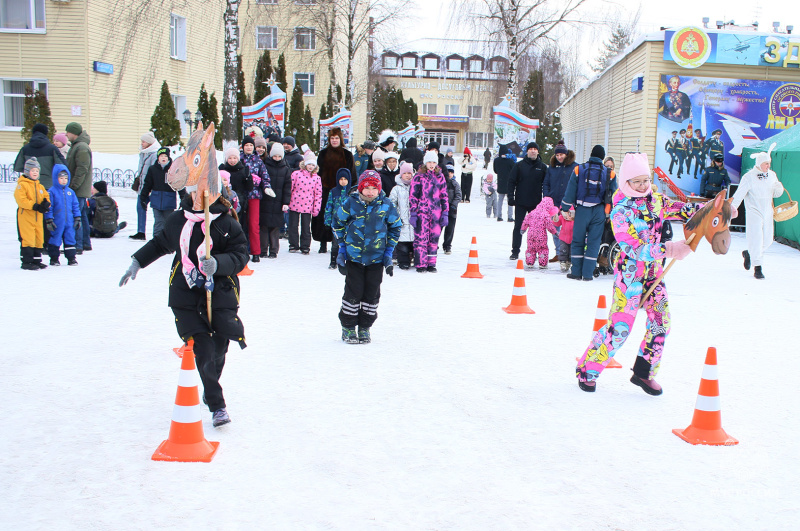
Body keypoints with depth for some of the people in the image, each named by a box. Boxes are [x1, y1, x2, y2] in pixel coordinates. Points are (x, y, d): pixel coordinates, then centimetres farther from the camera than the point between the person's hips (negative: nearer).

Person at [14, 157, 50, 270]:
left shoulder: (40, 186, 16)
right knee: (27, 239, -8)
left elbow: (46, 196, 17)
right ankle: (26, 262, -2)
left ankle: (36, 260, 21)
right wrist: (35, 206, -24)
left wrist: (46, 204, -7)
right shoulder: (22, 185, -8)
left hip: (38, 217, 7)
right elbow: (21, 199, -18)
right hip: (25, 217, -7)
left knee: (39, 239, 11)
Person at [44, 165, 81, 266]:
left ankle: (71, 258, 14)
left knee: (70, 239, 7)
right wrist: (49, 220, -9)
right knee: (55, 240, 3)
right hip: (57, 223, -4)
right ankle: (54, 258, 14)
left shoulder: (70, 192, 10)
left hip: (69, 222, 4)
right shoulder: (51, 192, -4)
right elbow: (49, 207, -5)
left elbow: (75, 206, 14)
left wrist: (77, 219, 11)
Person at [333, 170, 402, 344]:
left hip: (376, 258, 1)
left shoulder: (386, 205, -3)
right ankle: (348, 327, 16)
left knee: (372, 294, 6)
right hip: (354, 256, -1)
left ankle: (365, 327, 20)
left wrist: (388, 252, 4)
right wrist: (342, 249, 2)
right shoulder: (350, 204, -6)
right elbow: (338, 224, 7)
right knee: (353, 292, 1)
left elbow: (395, 228, 9)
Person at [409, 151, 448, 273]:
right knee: (421, 237, -7)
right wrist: (413, 214, -6)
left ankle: (431, 263, 13)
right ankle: (420, 264, 0)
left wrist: (445, 213, 8)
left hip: (436, 212, 3)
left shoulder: (440, 177, 11)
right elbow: (412, 196, 0)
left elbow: (444, 196, 14)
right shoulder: (418, 177, 1)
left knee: (434, 238, 5)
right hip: (422, 212, -3)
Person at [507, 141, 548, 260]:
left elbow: (546, 184, 8)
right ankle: (515, 251, 7)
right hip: (520, 202, -1)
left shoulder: (542, 167, 5)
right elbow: (511, 181, 2)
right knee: (518, 227, 1)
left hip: (536, 203, 1)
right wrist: (511, 197, -7)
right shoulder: (519, 165, 2)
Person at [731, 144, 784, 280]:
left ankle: (749, 253, 35)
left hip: (767, 213, 6)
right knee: (756, 239, -11)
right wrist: (734, 206, -29)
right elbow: (740, 193, -16)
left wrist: (779, 188, -10)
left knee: (767, 240, 8)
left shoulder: (772, 175, 8)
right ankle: (758, 268, -3)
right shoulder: (749, 177, -10)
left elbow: (776, 194, 13)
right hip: (754, 212, -6)